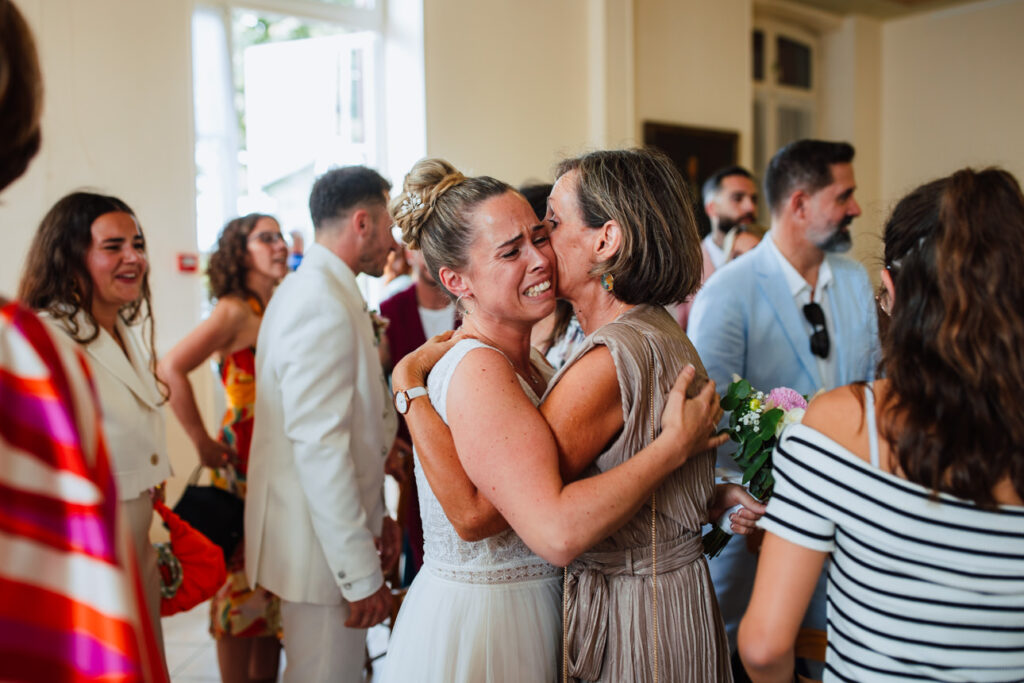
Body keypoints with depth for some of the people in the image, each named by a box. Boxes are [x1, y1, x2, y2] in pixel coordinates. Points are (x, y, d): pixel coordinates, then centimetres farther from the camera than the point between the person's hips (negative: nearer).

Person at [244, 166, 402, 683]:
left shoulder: (307, 290, 12)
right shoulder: (324, 306, -21)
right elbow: (320, 447, -26)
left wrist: (374, 515, 15)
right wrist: (362, 574, -22)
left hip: (334, 532, 10)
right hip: (324, 547, -10)